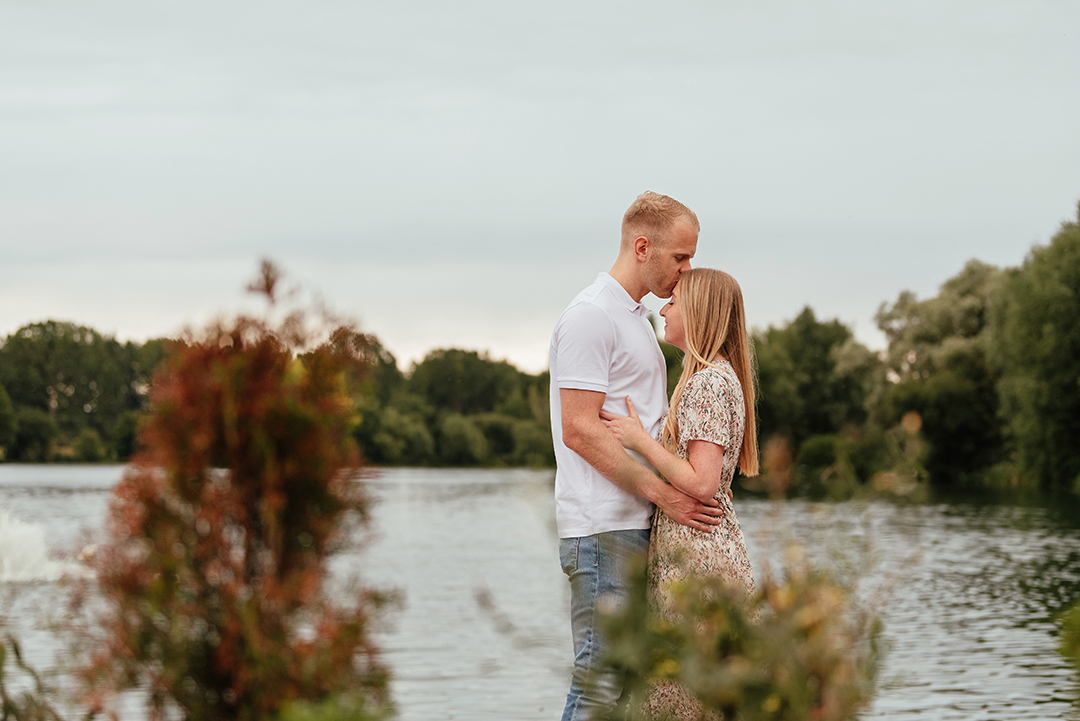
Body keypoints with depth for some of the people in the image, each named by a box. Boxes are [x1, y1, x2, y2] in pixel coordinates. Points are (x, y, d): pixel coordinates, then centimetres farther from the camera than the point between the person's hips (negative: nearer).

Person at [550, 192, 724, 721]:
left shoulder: (636, 316, 21)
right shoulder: (591, 315, -10)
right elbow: (579, 430, -17)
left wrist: (693, 485, 15)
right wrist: (662, 491, -19)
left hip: (638, 524, 10)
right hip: (603, 526, -10)